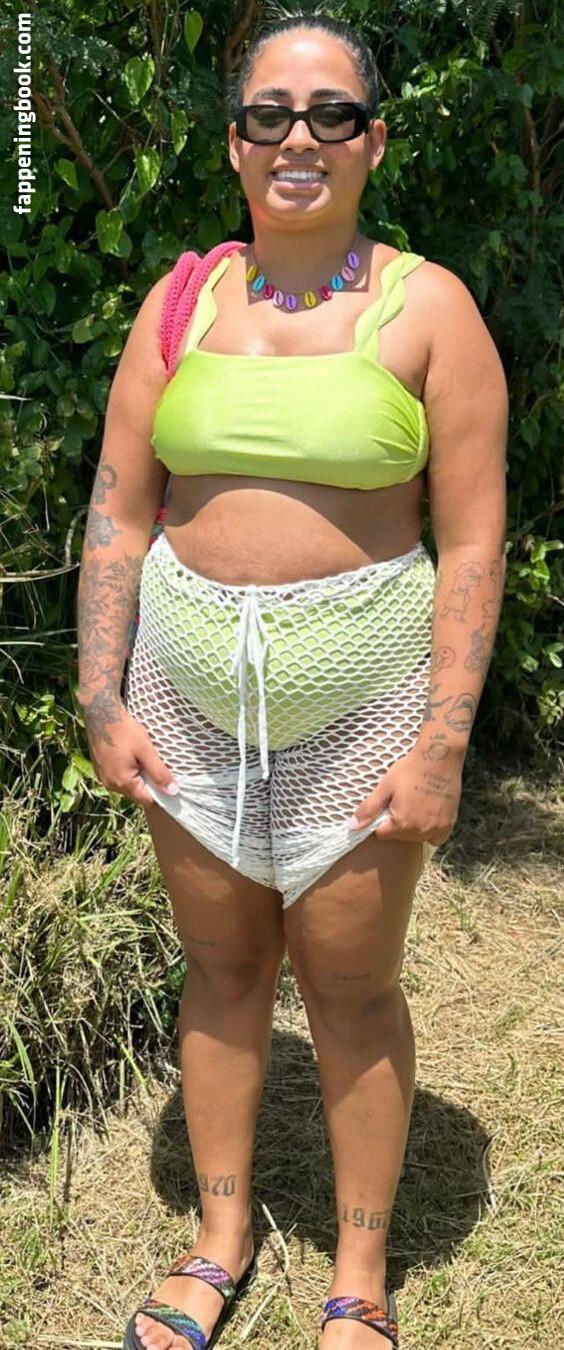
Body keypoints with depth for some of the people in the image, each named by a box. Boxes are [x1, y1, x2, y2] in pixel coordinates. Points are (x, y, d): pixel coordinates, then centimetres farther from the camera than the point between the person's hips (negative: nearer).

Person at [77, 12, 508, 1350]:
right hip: (189, 684, 3)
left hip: (359, 691, -3)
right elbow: (118, 512, 5)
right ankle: (222, 1236, 37)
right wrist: (102, 699, -2)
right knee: (219, 966, 15)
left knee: (352, 987, 7)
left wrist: (443, 741, -13)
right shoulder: (179, 303, 5)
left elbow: (472, 539, -7)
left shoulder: (428, 308, -4)